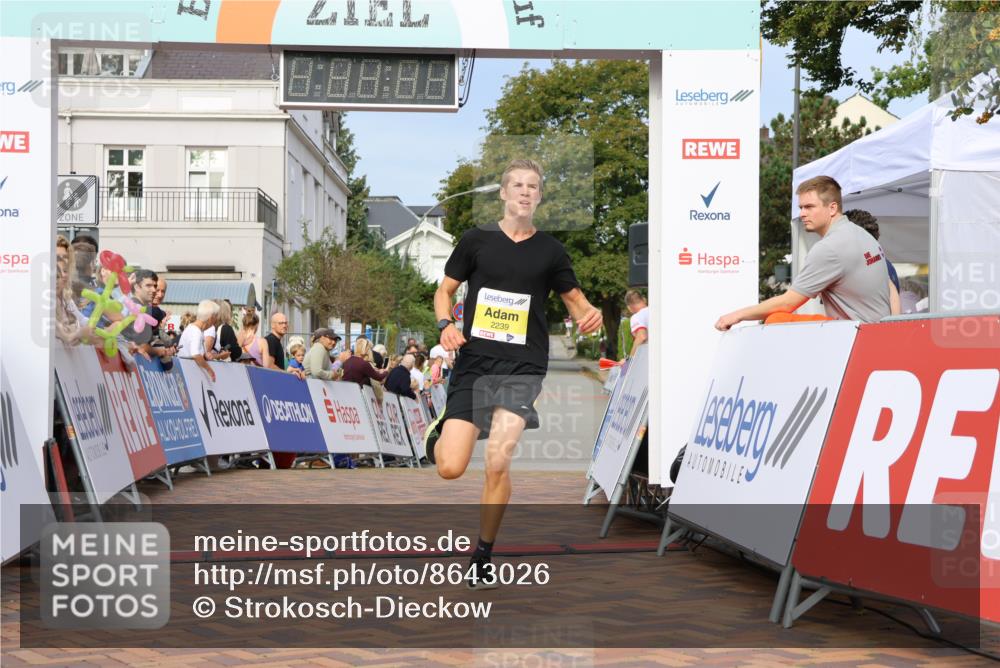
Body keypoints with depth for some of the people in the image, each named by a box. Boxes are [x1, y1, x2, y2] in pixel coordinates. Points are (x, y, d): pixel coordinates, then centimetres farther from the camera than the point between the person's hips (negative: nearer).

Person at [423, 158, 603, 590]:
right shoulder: (476, 240, 6)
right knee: (450, 468, -7)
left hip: (522, 367, 0)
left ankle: (483, 555, 4)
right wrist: (445, 325, -9)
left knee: (497, 462, -17)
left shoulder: (550, 250, 7)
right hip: (473, 364, 1)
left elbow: (574, 299, 15)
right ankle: (440, 430, 32)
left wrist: (588, 316, -9)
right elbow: (444, 290, 12)